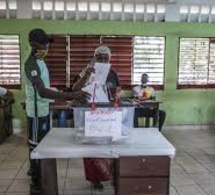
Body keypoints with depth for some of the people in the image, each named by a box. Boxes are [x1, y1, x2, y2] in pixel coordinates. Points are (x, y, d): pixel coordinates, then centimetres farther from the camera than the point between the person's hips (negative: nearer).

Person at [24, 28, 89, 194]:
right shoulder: (31, 64, -24)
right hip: (37, 111, -10)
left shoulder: (39, 61, 9)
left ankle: (37, 172, 37)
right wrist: (70, 96, -45)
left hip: (44, 109, 10)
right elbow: (42, 92, -36)